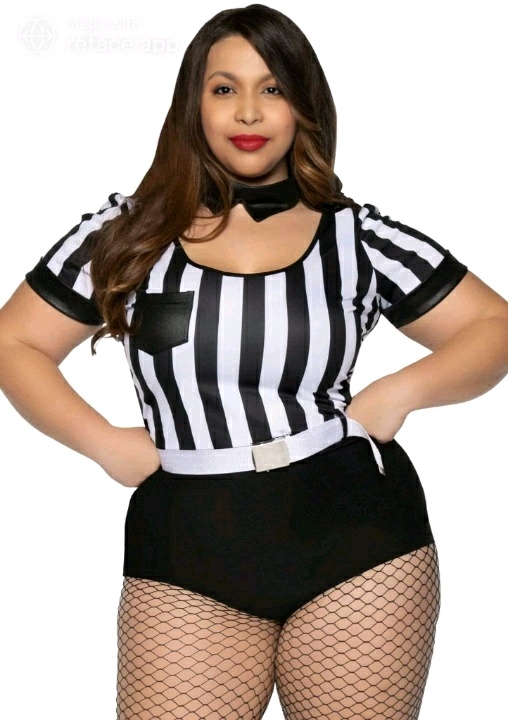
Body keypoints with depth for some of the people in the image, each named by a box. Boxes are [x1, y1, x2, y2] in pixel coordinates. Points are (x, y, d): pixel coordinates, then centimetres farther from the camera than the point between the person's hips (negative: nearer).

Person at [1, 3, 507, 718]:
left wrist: (403, 390, -8)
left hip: (357, 535, 0)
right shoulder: (127, 232, 5)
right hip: (187, 552, 0)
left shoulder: (358, 235, 4)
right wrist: (104, 442, -4)